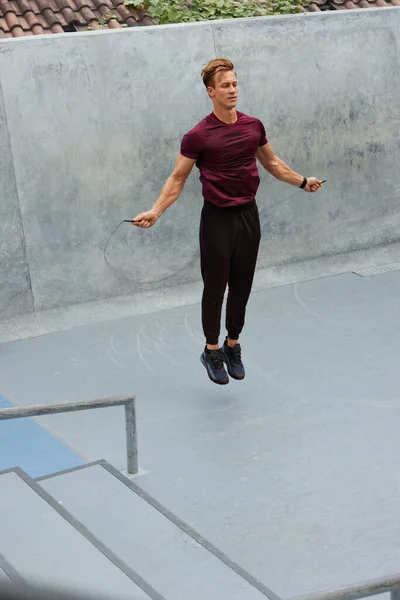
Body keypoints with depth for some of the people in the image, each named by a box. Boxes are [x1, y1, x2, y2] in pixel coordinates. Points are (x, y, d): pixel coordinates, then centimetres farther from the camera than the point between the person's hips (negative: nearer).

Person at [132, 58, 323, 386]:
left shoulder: (254, 126, 2)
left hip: (248, 215, 4)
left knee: (241, 287, 11)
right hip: (217, 219, -4)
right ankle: (212, 351, 19)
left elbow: (272, 163, 19)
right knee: (215, 288, 3)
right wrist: (156, 211, -15)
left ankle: (233, 346, 27)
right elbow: (178, 179, -5)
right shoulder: (198, 136, -12)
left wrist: (303, 181, 22)